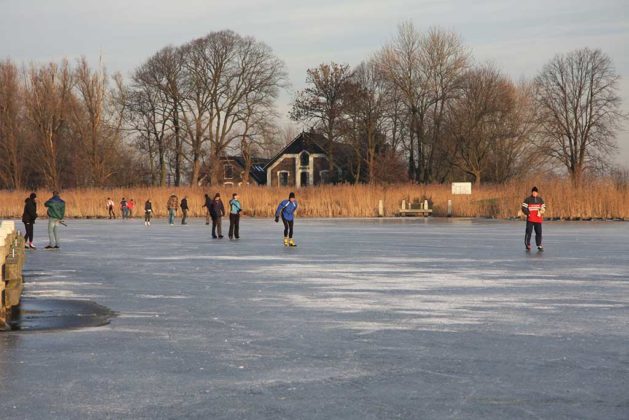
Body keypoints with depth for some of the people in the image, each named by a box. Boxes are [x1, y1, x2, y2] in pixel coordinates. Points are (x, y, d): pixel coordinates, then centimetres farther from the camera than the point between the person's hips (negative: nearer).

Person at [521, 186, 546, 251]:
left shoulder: (540, 199, 12)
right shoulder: (527, 199, -1)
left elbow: (543, 208, 17)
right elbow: (523, 208, -3)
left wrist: (541, 212, -5)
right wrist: (528, 213, -16)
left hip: (538, 219, 4)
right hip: (530, 219, -4)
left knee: (539, 232, 5)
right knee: (528, 232, -6)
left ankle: (539, 245, 15)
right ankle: (528, 245, 1)